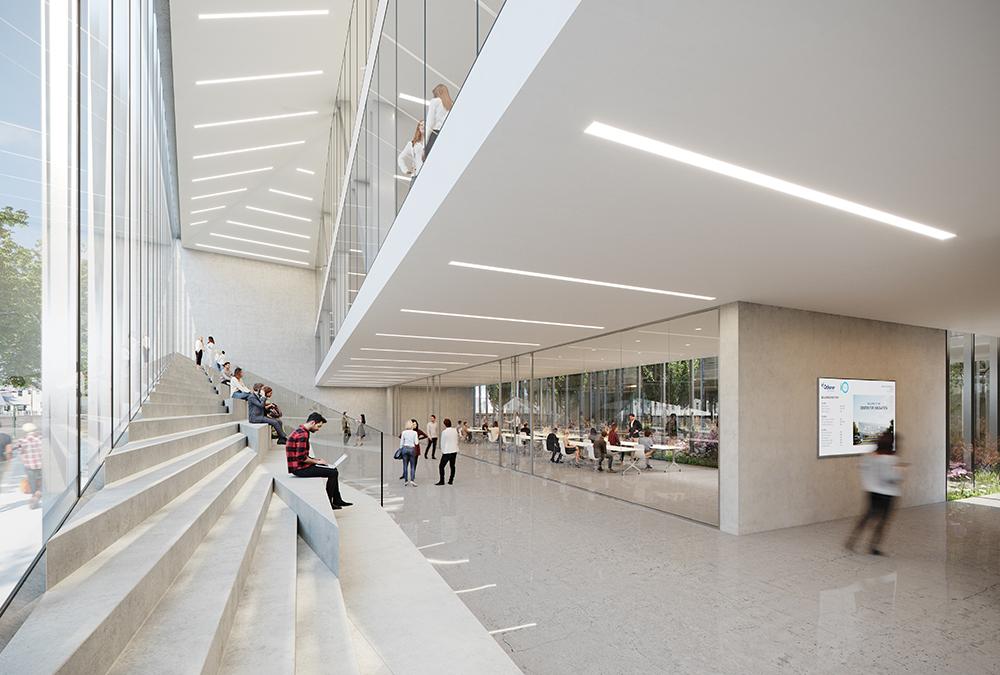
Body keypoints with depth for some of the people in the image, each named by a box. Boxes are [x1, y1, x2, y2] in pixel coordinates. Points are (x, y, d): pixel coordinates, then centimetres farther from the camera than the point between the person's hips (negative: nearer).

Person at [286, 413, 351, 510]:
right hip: (299, 468, -11)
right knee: (333, 473, -12)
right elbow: (301, 458, -25)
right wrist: (316, 461, -12)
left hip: (299, 466, 11)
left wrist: (315, 459, 10)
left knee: (333, 470, 14)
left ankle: (337, 500, 19)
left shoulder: (299, 432, 13)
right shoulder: (302, 435, -21)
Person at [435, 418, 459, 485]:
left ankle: (441, 481, 5)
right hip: (455, 451, 6)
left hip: (447, 452, -6)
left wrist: (442, 451, 9)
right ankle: (451, 481, 17)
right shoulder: (455, 430, 1)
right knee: (452, 466, 13)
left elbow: (442, 442, -5)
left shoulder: (444, 432, -13)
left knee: (441, 466, 4)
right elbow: (457, 440, 10)